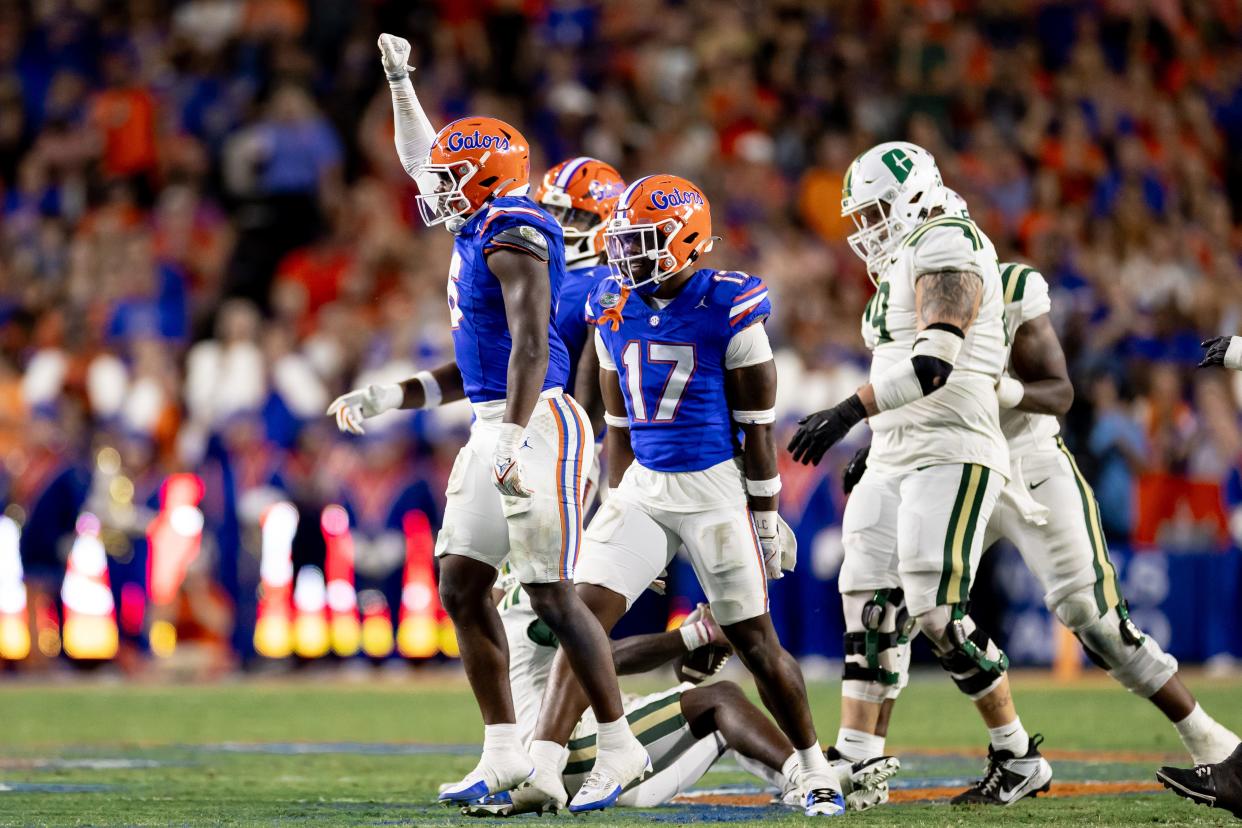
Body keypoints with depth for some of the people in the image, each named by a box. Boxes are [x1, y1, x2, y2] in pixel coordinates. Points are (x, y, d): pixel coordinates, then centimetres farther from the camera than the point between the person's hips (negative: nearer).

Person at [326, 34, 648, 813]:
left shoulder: (512, 236, -13)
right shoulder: (480, 236, 16)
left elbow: (528, 347, -22)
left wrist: (512, 443, -28)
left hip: (535, 426, -10)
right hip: (494, 427, 10)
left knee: (552, 595, -7)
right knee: (461, 586, 7)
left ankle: (620, 747, 2)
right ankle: (505, 752, 9)